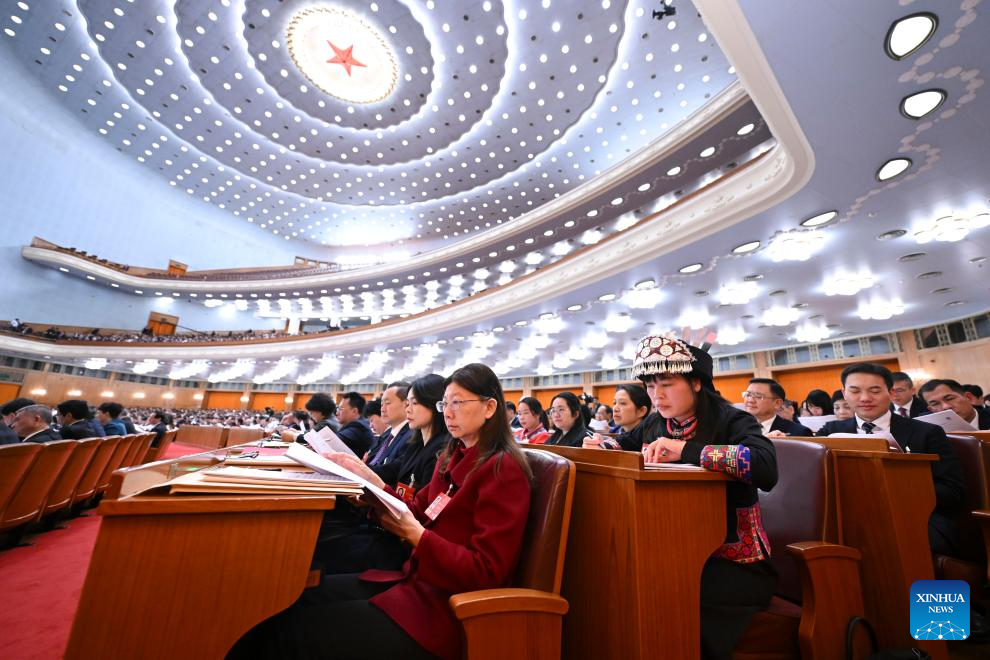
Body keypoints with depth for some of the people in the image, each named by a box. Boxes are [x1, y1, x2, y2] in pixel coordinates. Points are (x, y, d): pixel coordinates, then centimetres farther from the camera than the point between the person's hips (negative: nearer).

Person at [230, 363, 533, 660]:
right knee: (294, 602, -4)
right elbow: (417, 513, 9)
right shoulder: (453, 457, 10)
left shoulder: (503, 470, -17)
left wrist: (414, 534, -27)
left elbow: (486, 573, -19)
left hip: (449, 605, -7)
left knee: (296, 631, -14)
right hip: (417, 580, 8)